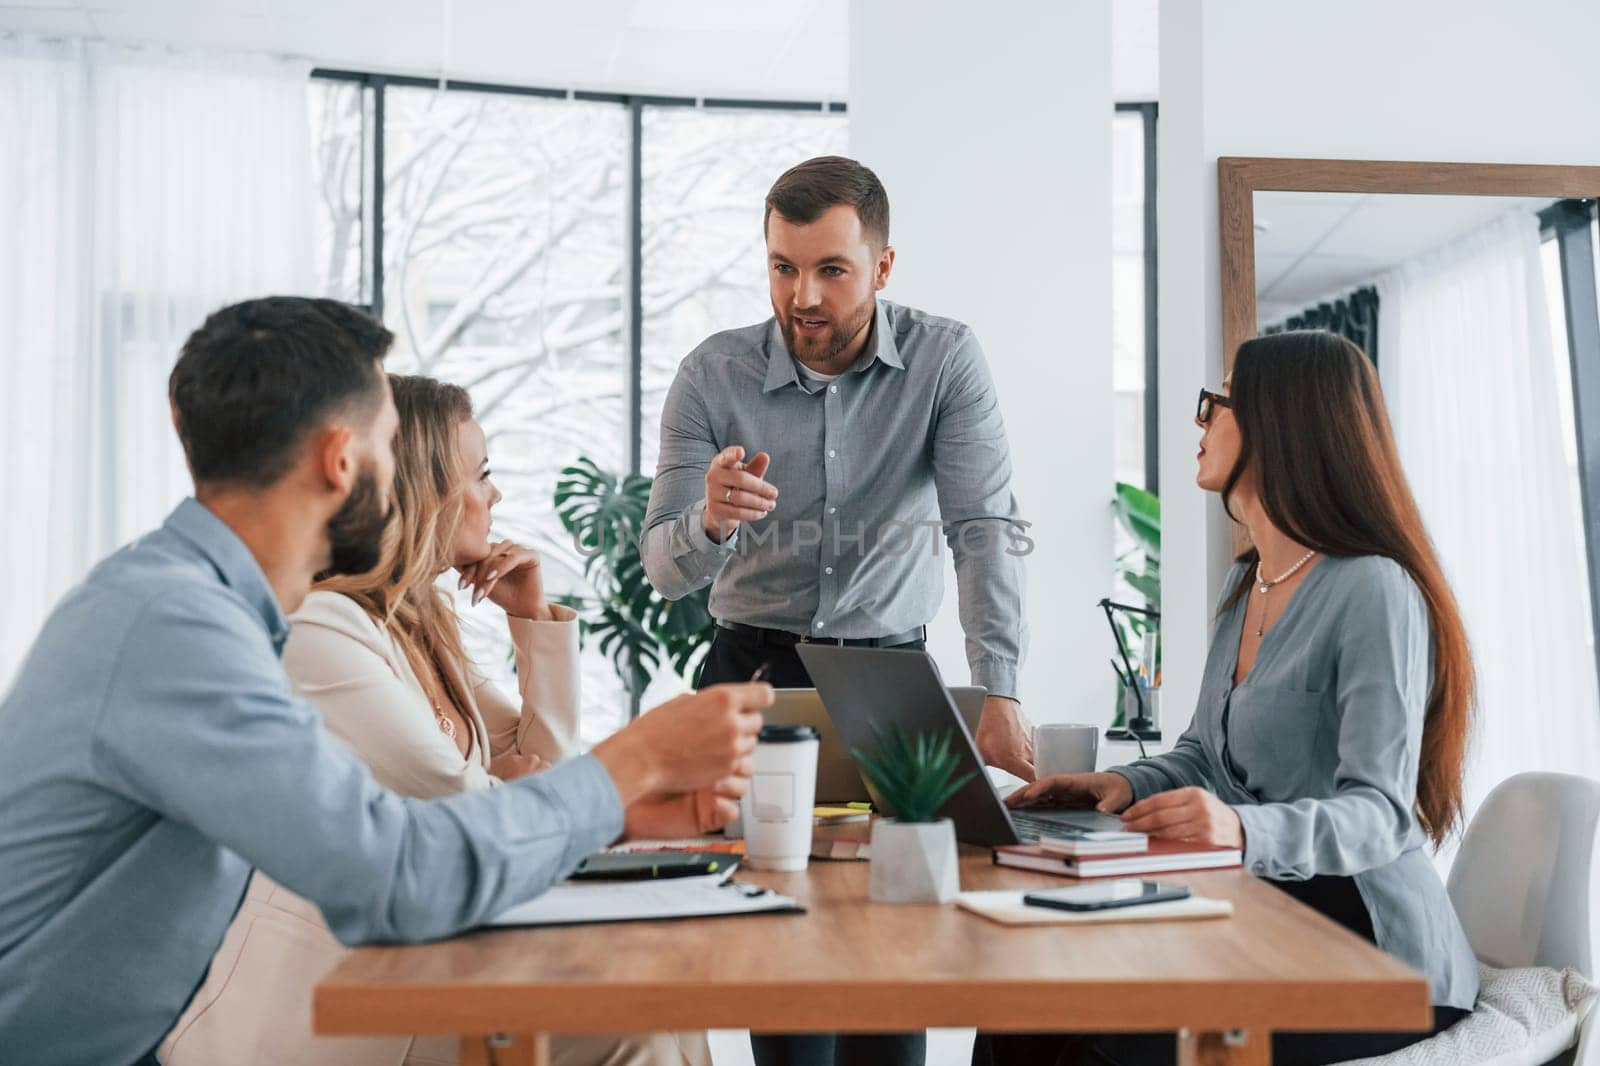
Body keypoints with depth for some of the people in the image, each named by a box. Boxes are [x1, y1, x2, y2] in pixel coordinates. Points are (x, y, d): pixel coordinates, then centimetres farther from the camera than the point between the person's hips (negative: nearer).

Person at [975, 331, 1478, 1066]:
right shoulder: (1245, 584, 13)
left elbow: (1379, 811, -22)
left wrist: (1245, 829, -41)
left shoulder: (1373, 591, -16)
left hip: (1368, 950, -7)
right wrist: (1129, 785, -1)